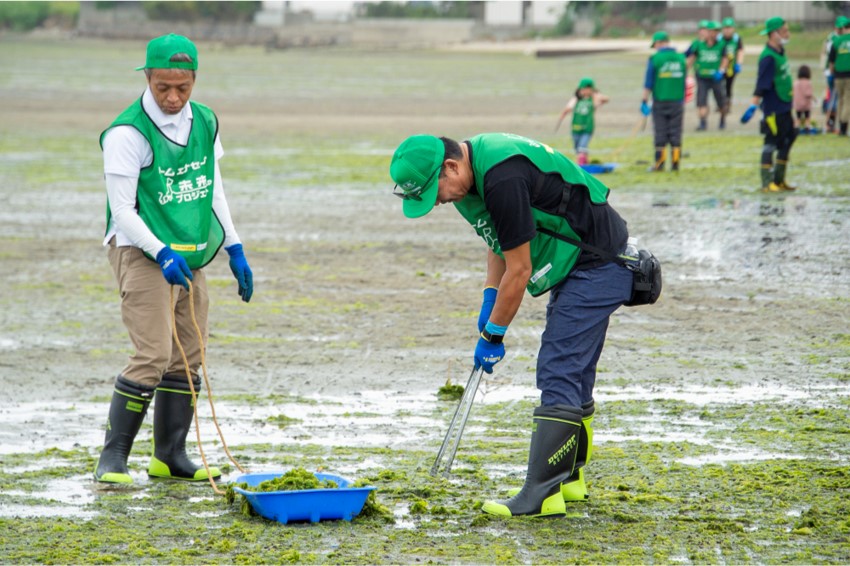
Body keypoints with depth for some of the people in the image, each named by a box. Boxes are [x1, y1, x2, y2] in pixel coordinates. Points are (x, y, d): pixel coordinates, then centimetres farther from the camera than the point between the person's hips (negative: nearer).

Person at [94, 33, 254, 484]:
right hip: (141, 252, -7)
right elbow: (122, 210, -16)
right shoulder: (128, 133, -15)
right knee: (154, 355, -15)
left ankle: (170, 456, 17)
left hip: (190, 257, 7)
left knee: (187, 359, 8)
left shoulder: (205, 123, 7)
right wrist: (162, 253, -26)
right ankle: (113, 458, -9)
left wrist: (235, 251, 15)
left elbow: (214, 192, 18)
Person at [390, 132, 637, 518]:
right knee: (572, 374, 16)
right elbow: (500, 239, 19)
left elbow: (518, 270, -22)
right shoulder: (475, 167, 3)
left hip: (598, 265, -10)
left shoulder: (503, 179, -29)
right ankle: (569, 479, 26)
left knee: (558, 374, -14)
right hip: (578, 265, 10)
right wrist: (489, 298, 10)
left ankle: (543, 494, -17)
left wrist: (493, 334, -11)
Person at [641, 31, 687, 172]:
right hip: (677, 101, 2)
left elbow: (648, 83, -7)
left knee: (660, 134, 4)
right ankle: (675, 163, 5)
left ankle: (659, 164, 3)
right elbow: (684, 81, 10)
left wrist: (645, 102, -2)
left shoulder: (655, 58, -7)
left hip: (660, 102, -2)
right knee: (676, 134, 6)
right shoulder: (681, 58, 3)